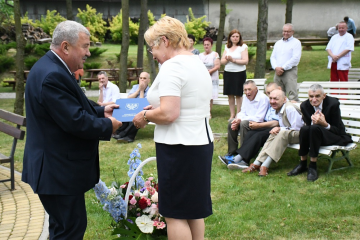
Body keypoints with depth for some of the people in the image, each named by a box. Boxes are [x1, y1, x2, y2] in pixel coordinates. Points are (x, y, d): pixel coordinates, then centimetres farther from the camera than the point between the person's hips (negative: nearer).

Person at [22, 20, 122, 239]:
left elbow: (72, 109, 18)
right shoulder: (52, 76, -24)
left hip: (57, 168, 11)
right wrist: (107, 125, -11)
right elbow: (75, 122, -26)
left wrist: (101, 111, 7)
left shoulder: (54, 69, 10)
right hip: (58, 171, -11)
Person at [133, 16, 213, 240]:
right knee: (194, 208, 17)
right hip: (202, 142, 10)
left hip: (179, 147, -9)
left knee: (175, 213, 1)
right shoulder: (199, 64, 13)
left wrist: (145, 116, -7)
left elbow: (169, 113, -25)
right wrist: (157, 107, 16)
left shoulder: (172, 66, -16)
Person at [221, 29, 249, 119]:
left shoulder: (243, 47, -1)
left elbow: (245, 61, -11)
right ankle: (232, 115, 14)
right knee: (230, 95, 6)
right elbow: (222, 61, 9)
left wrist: (233, 60, -17)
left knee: (238, 95, -2)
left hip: (239, 73, -4)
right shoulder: (227, 47, 13)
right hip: (228, 73, 5)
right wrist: (227, 59, -13)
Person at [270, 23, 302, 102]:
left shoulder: (296, 42, 2)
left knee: (292, 95, -14)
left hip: (290, 71, -5)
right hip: (278, 72, 6)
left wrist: (283, 68, -12)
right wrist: (276, 67, -6)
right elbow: (272, 57, 14)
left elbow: (296, 58, -10)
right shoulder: (278, 43, 21)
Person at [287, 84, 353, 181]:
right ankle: (302, 164, -18)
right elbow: (308, 125, -2)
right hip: (315, 134, 4)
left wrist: (325, 124, -33)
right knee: (304, 129, -31)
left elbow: (338, 130, -13)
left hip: (335, 137, -4)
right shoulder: (305, 105, -6)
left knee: (315, 128, -34)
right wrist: (313, 122, -26)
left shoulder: (333, 103, -17)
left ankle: (313, 166, -28)